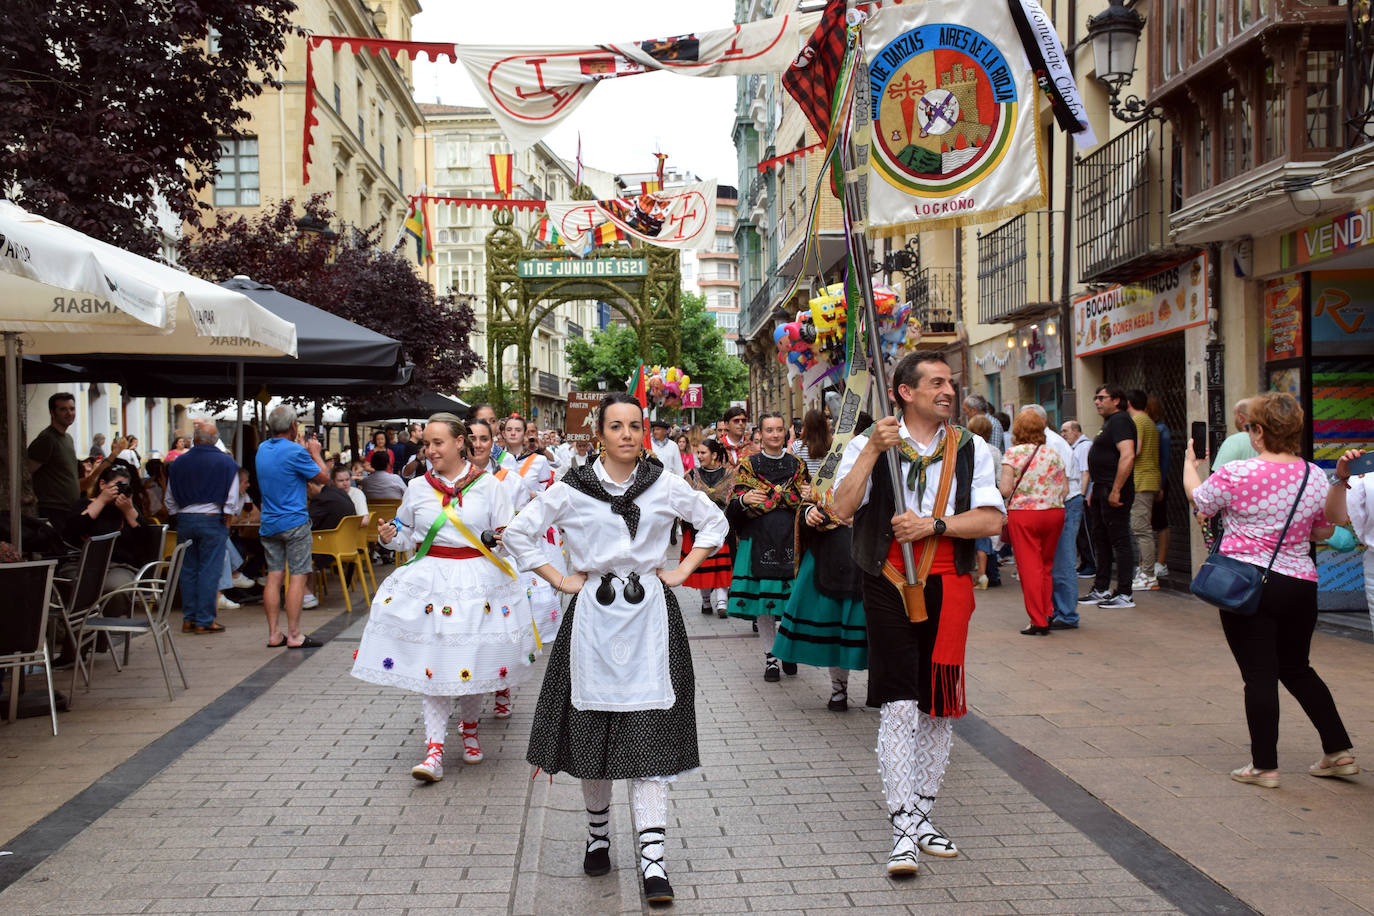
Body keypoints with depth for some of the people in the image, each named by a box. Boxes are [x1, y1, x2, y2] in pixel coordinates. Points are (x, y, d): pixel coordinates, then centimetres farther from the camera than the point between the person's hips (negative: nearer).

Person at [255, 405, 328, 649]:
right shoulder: (295, 452, -14)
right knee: (298, 576, -3)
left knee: (274, 576, 8)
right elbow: (323, 477, -5)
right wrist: (315, 452, 9)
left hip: (268, 524, 7)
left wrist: (306, 451, 23)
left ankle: (274, 634, 9)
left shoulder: (262, 449, 9)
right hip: (294, 523, -7)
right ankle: (294, 635, -3)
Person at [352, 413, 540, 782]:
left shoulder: (488, 484, 2)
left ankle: (470, 729, 32)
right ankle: (434, 750, -5)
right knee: (431, 664, -5)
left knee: (473, 661, 6)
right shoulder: (417, 487, 8)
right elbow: (407, 535, 17)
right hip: (430, 581, 1)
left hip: (478, 581, -1)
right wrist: (390, 537, -4)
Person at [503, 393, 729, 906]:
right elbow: (518, 534, 6)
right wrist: (560, 580, 1)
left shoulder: (665, 486, 3)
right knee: (593, 729, 8)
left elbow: (714, 522, 16)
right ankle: (598, 835, 29)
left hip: (650, 616, 0)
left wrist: (682, 571, 7)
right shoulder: (573, 490, -1)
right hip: (594, 616, 0)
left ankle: (653, 859, -7)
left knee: (649, 733, -6)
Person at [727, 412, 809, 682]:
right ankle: (770, 657, 9)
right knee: (762, 596, -1)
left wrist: (807, 498, -7)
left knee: (791, 597, -1)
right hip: (759, 538, -1)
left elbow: (805, 502, 16)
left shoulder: (797, 465, 12)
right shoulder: (749, 465, 7)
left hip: (790, 538, 1)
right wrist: (744, 500, -19)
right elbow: (737, 505, 3)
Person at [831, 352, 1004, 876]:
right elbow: (842, 508, -12)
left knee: (940, 706, 9)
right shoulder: (869, 444, 2)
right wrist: (873, 450, -18)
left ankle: (922, 816, 24)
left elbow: (990, 520, -1)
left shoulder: (970, 449, 8)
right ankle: (903, 831, -5)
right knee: (899, 705, -8)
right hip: (889, 585, -3)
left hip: (948, 588, 3)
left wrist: (933, 525, -13)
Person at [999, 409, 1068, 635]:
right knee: (1046, 565, 17)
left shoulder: (1014, 453, -6)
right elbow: (1065, 490, 7)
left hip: (1023, 513, -4)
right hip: (1054, 513, 4)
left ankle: (1038, 622, 0)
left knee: (1029, 567, 1)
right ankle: (1048, 614, 19)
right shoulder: (1054, 453, 7)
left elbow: (1005, 490, -13)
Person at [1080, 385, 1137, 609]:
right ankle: (1101, 590, 23)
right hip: (1101, 490, 11)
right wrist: (1095, 490, 23)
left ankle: (1124, 595, -3)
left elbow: (1127, 456, -25)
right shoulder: (1108, 422, 19)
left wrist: (1115, 491, -26)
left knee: (1119, 541, -6)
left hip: (1114, 492, -11)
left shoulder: (1120, 421, -13)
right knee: (1100, 540, 15)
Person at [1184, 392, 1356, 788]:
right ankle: (1339, 751, 23)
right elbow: (1323, 532, 12)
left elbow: (1198, 499, 5)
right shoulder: (1315, 477, 0)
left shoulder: (1236, 474, -13)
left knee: (1259, 675, 2)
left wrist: (1190, 462, 23)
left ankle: (1264, 766, 7)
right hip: (1300, 585, 5)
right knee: (1297, 669, 20)